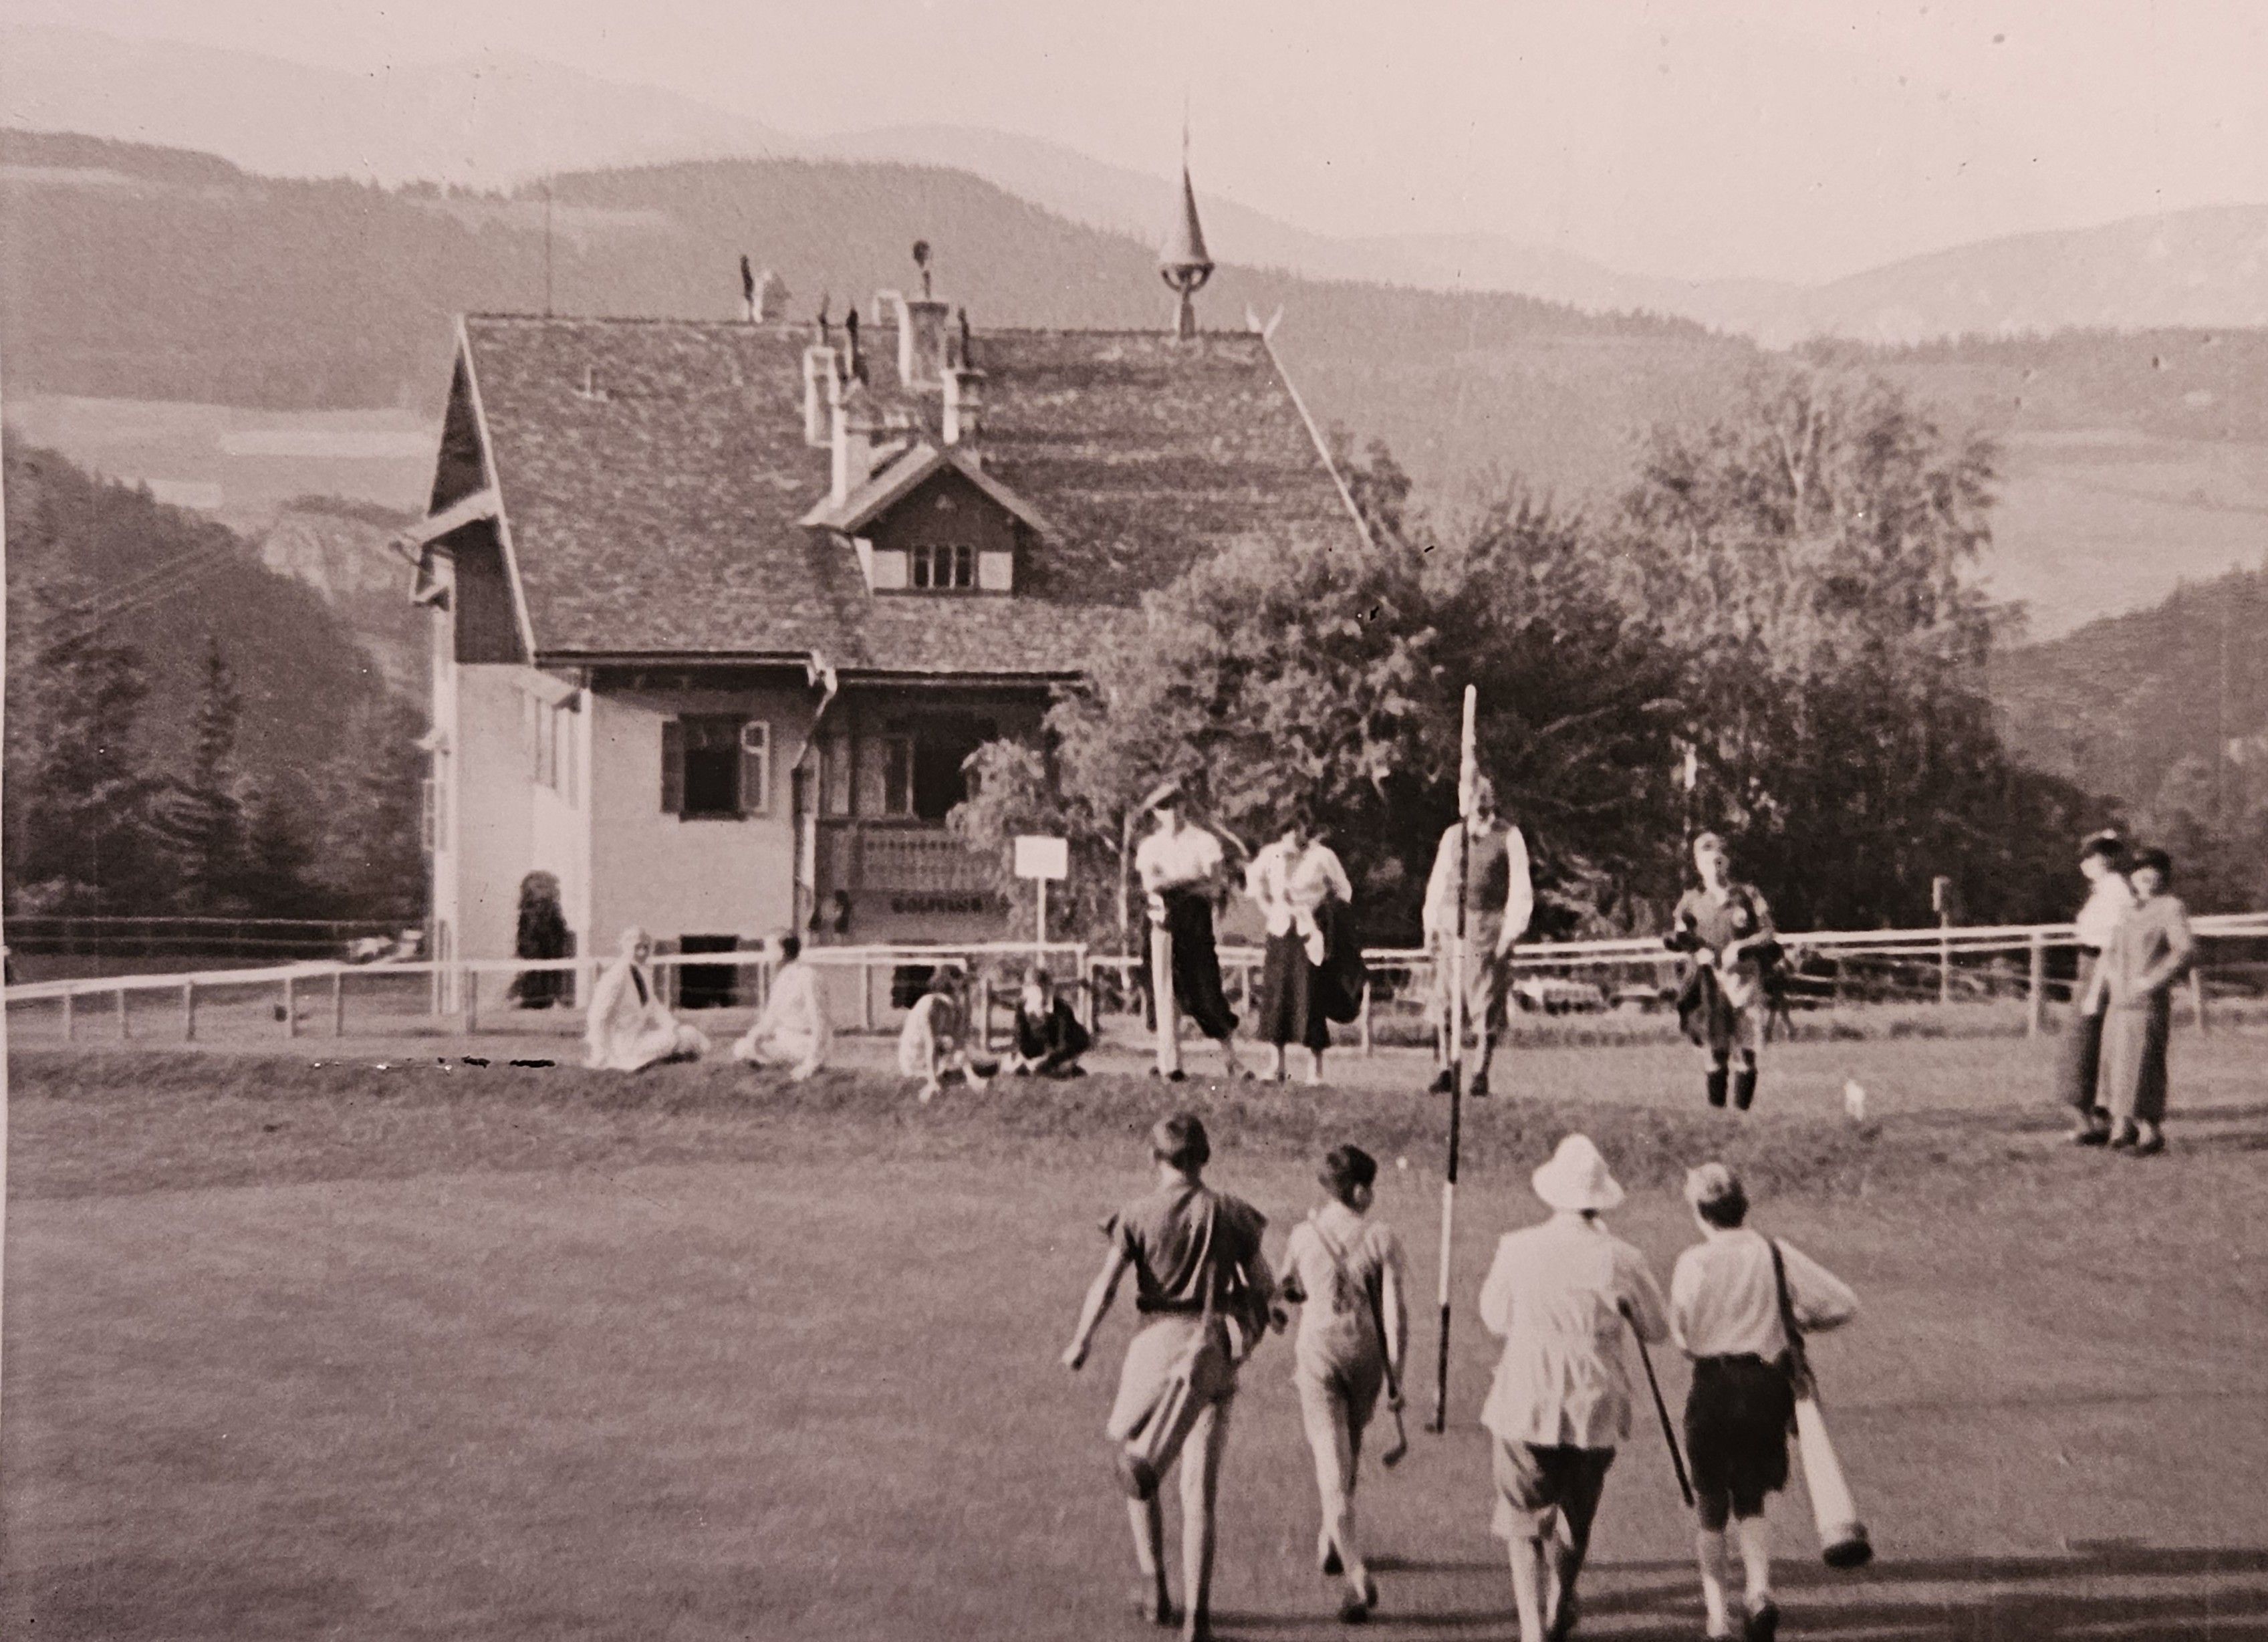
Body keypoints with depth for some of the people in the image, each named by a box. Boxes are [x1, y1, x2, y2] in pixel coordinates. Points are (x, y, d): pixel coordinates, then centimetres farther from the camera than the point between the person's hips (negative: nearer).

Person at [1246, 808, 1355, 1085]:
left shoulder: (1321, 857, -5)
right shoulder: (1271, 855, 4)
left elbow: (1343, 892, 5)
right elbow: (1255, 885, 22)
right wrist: (1270, 912, 11)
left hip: (1310, 934, -3)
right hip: (1281, 932, 3)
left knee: (1311, 997, -5)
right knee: (1275, 993, 1)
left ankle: (1315, 1069, 0)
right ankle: (1275, 1066, 7)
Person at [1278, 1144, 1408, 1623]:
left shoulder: (1304, 1235, -3)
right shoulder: (1381, 1238, -9)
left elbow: (1288, 1291, 13)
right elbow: (1395, 1312, -10)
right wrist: (1396, 1378, -4)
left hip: (1317, 1353, -1)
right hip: (1365, 1352, 1)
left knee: (1331, 1465, -4)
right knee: (1349, 1450, 25)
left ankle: (1358, 1575, -17)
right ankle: (1331, 1542, 43)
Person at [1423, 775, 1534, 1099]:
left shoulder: (1509, 837, 1)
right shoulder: (1453, 835, 11)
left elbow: (1520, 888, -1)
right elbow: (1438, 881, 14)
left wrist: (1511, 931, -9)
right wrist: (1431, 925, 6)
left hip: (1491, 925, -3)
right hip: (1452, 922, 3)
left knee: (1487, 1003, -2)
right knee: (1445, 999, 0)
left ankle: (1481, 1074, 4)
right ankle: (1445, 1069, 5)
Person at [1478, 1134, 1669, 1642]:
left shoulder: (1518, 1250, -6)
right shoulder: (1619, 1259, -9)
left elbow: (1495, 1318, 9)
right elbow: (1657, 1329, 6)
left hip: (1524, 1404, -1)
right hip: (1594, 1408, 1)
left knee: (1523, 1520, 7)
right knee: (1575, 1515, 21)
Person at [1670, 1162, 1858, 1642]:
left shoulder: (1693, 1262, -9)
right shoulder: (1777, 1254, -1)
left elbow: (1684, 1337, -10)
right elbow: (1843, 1302, -2)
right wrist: (1796, 1321, 14)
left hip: (1715, 1387, -2)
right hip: (1769, 1385, 2)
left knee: (1711, 1503, 14)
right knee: (1751, 1500, 15)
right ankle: (1760, 1590, -8)